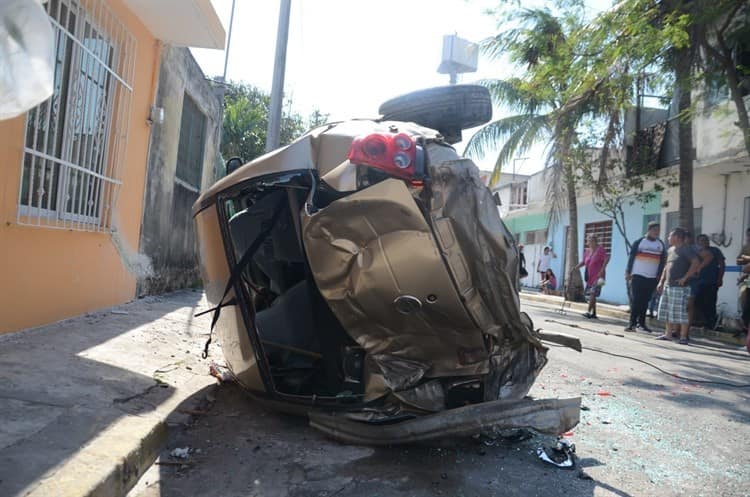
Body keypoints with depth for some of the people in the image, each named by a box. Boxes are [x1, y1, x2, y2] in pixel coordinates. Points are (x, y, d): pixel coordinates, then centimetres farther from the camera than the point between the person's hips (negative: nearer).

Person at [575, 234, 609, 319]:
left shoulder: (600, 249, -9)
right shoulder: (587, 251, 11)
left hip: (597, 277, -8)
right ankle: (594, 313, 18)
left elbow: (606, 259, -18)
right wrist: (575, 267, 2)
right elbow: (583, 262, 17)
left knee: (592, 294, -15)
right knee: (591, 294, 10)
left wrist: (602, 270, -24)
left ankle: (589, 312, -16)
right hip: (590, 277, 8)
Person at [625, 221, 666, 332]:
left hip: (652, 278, 4)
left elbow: (663, 261, 12)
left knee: (645, 301, 7)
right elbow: (631, 257, -1)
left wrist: (660, 276, 5)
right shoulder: (639, 242, -1)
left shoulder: (661, 245, 11)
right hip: (638, 276, -3)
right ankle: (632, 323, -3)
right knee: (636, 300, -6)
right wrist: (628, 272, -5)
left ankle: (641, 322, 15)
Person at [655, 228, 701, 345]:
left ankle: (683, 337, -1)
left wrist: (685, 277, -19)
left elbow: (696, 263, -19)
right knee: (667, 311, 12)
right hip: (668, 285, 9)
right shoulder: (670, 250, 17)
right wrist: (661, 281, 17)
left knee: (681, 312, -7)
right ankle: (668, 334, 20)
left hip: (680, 287, -9)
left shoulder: (686, 250, -8)